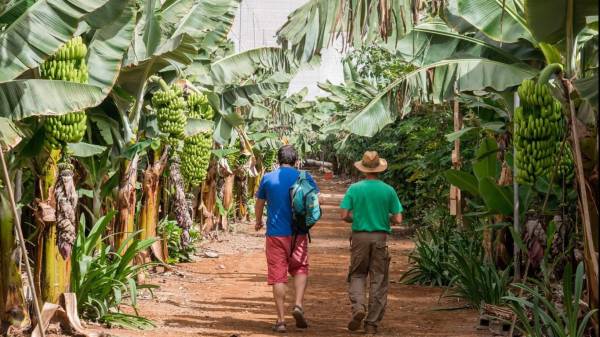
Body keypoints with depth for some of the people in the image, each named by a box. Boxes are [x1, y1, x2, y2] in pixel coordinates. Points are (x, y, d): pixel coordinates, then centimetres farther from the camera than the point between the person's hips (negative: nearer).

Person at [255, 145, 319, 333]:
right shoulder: (304, 177, -1)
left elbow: (259, 204, 12)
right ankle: (298, 305, -5)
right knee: (300, 269, 17)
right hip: (298, 233, 0)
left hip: (275, 233, 0)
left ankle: (281, 320, 2)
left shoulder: (268, 178, 1)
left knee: (278, 276, 3)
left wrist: (258, 222, 32)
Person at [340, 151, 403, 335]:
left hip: (360, 236, 0)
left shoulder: (354, 189, -3)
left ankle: (358, 307, -10)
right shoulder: (388, 190, -2)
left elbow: (344, 216, -6)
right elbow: (398, 219, -3)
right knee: (378, 280, 7)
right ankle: (372, 323, 9)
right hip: (380, 237, 0)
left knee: (357, 274, 15)